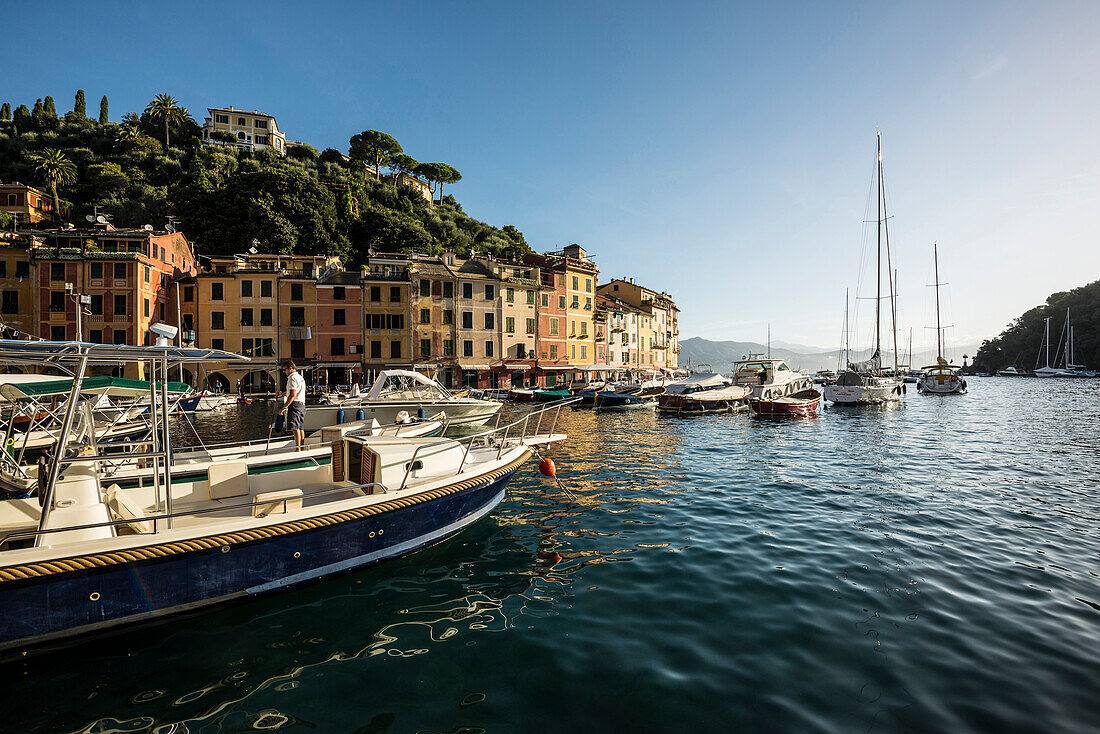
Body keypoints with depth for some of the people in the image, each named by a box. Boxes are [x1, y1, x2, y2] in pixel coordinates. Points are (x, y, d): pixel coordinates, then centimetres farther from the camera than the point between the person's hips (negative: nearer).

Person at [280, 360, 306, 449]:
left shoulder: (293, 378, -10)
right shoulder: (301, 377, 21)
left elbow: (292, 395, -19)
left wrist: (284, 407, -20)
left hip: (295, 404, -10)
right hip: (302, 405, 10)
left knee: (295, 428, -14)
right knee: (300, 428, 11)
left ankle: (298, 449, -19)